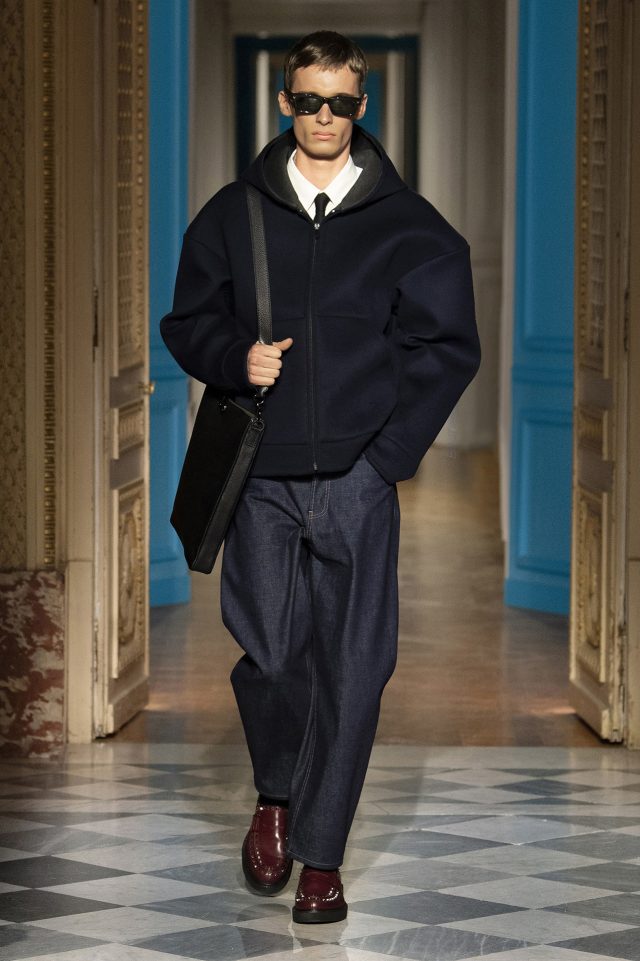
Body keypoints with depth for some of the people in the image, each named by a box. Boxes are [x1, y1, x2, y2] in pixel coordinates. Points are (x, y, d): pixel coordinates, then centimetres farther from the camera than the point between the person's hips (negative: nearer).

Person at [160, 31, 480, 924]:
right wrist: (237, 359, -7)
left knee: (351, 668, -2)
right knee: (271, 653, -7)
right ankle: (275, 798, 23)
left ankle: (320, 854, 9)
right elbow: (187, 323, 15)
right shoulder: (234, 214, 9)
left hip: (359, 481, 0)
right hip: (263, 478, 1)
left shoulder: (408, 224, 5)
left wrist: (388, 452, -2)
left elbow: (449, 348, 6)